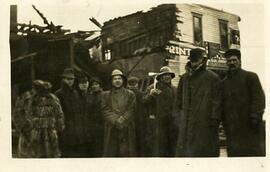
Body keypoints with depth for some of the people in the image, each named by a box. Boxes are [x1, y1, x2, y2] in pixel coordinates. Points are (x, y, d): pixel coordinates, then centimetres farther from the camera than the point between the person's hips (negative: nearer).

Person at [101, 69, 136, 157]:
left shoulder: (130, 94, 10)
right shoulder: (106, 95, 12)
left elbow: (130, 110, 0)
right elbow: (105, 110, 1)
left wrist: (121, 121, -12)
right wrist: (115, 122, -11)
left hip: (127, 129, -1)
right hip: (111, 130, 1)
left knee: (126, 152, -3)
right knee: (111, 152, 0)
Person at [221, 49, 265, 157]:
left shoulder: (250, 77, 2)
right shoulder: (224, 82, 17)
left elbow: (259, 98, -7)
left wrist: (255, 116, -17)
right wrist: (224, 122, 9)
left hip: (249, 126, -4)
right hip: (232, 127, 5)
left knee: (254, 152, -2)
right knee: (234, 152, 4)